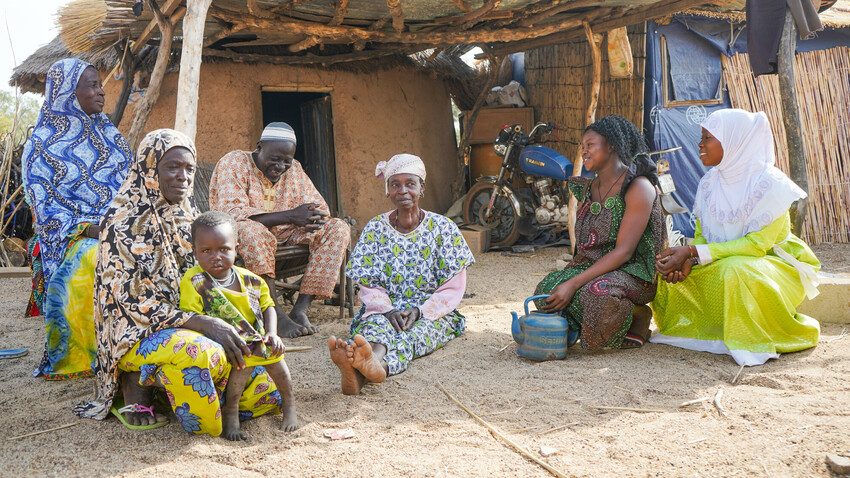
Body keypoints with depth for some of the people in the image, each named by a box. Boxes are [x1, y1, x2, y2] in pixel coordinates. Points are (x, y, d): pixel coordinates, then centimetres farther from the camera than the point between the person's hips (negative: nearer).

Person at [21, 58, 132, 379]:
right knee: (97, 260, -31)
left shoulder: (108, 134, 15)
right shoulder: (41, 145, 0)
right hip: (73, 238, -5)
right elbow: (45, 209, -5)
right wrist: (91, 230, -17)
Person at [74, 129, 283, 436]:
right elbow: (128, 300, -16)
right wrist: (202, 323, -26)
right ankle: (137, 384, -10)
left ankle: (158, 379, 5)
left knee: (269, 392, -7)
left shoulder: (188, 216, 11)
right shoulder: (125, 220, -9)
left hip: (188, 328, 7)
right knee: (198, 352, -41)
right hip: (137, 333, -7)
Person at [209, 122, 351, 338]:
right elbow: (231, 213, -27)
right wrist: (290, 216, -33)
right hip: (237, 236, -6)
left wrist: (313, 219, -22)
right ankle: (276, 315, -34)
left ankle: (300, 309, -23)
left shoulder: (294, 169, 6)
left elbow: (320, 207, 6)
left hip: (282, 234, 6)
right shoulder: (234, 163, -13)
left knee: (338, 229, -13)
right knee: (251, 230, -41)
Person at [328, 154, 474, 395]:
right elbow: (369, 286, 3)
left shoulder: (442, 227, 2)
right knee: (377, 322, -35)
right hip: (386, 310, 1)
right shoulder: (375, 228, 7)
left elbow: (454, 288, -1)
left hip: (432, 314, -1)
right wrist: (387, 310, -18)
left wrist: (421, 311, -16)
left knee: (415, 331, -36)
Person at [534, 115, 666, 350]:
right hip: (594, 267, 6)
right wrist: (566, 276, -2)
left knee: (599, 293, -38)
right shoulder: (587, 189, 13)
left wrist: (574, 283, -25)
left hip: (633, 271, -6)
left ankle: (637, 315, -6)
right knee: (548, 288, -20)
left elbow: (623, 251, -20)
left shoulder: (638, 187, -11)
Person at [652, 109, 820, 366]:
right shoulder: (709, 182, -1)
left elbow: (756, 244, -26)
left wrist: (693, 252, -31)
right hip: (727, 263, 7)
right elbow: (701, 236, 2)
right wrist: (687, 258, -22)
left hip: (775, 266, -6)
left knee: (734, 271, -37)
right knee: (670, 271, -12)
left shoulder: (771, 184, -20)